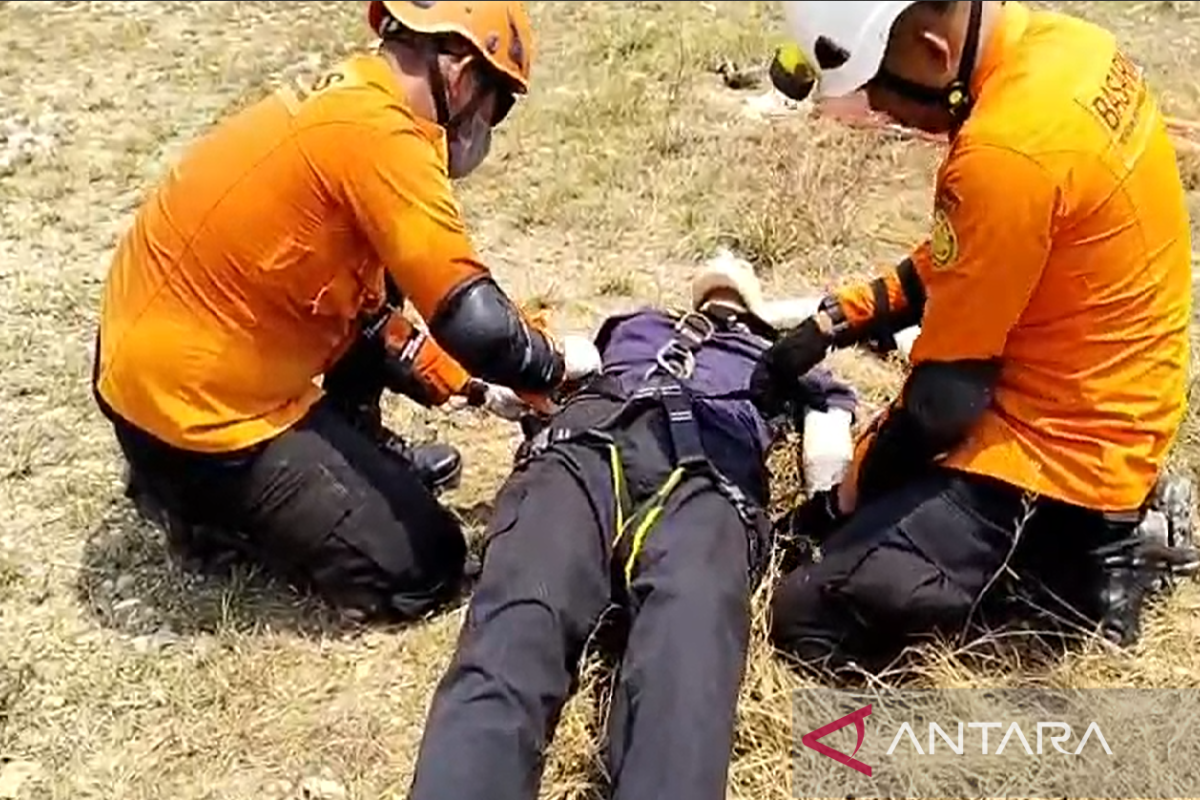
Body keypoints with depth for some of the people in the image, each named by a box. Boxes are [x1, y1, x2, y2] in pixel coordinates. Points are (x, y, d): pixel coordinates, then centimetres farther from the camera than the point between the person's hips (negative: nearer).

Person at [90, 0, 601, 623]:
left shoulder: (341, 104, 8)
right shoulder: (378, 135, -22)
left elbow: (366, 310, 16)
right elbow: (475, 322, -23)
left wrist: (467, 385, 14)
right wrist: (555, 362, -3)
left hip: (162, 355, 10)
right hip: (190, 399, -10)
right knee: (420, 571, -4)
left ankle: (355, 457, 27)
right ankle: (205, 500, 4)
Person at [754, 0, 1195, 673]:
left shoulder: (1007, 153, -30)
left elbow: (945, 397, -20)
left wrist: (844, 498, -4)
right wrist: (836, 321, 6)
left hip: (1060, 445, -9)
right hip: (1100, 407, 10)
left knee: (810, 619, -12)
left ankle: (1071, 553, -1)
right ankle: (1096, 526, 16)